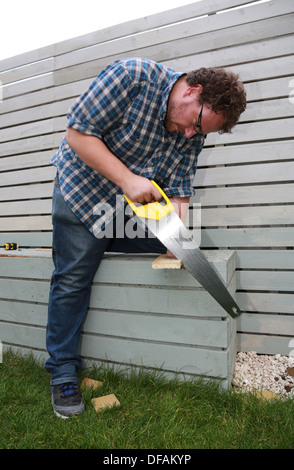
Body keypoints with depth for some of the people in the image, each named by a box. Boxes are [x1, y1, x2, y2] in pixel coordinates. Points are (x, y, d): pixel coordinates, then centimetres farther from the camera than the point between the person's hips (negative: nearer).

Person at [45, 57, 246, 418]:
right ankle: (63, 371, 9)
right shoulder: (132, 76, -22)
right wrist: (127, 179, -31)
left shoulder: (193, 133, -6)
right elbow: (77, 133, -24)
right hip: (82, 189, -5)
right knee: (72, 277, -5)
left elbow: (178, 190, -6)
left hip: (133, 204, 6)